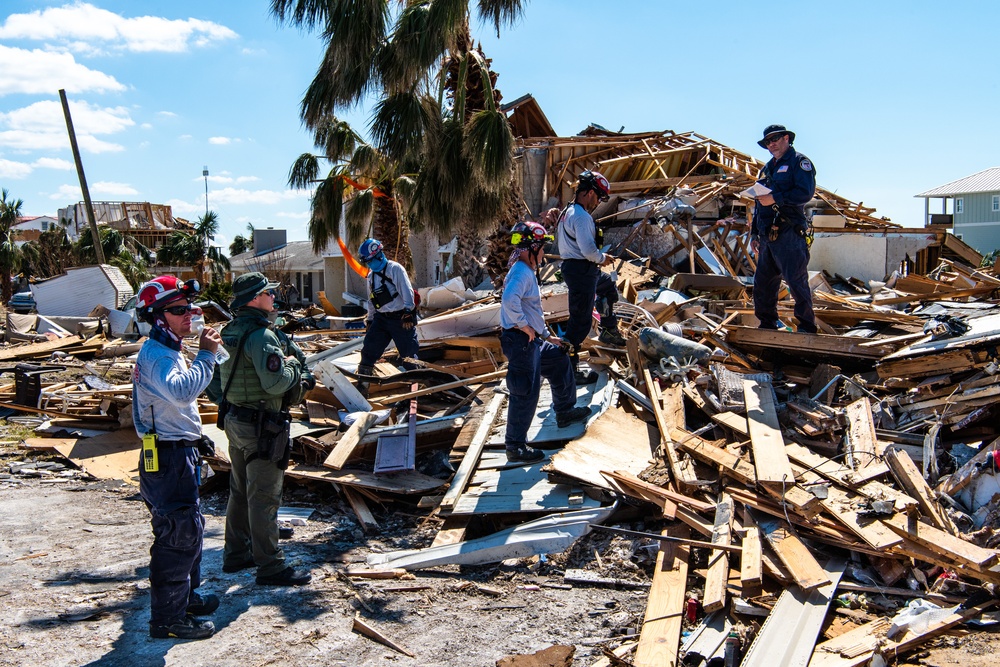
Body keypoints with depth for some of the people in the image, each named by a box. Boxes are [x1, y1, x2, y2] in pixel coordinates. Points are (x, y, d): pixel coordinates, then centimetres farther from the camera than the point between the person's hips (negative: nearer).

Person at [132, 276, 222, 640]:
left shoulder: (167, 350, 16)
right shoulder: (155, 354, -19)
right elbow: (182, 391, -38)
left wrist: (196, 438, 28)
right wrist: (206, 355, -30)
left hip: (179, 453, 11)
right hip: (168, 457, -11)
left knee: (190, 527, 20)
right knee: (178, 535, -6)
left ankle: (185, 596, 34)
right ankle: (167, 618, 3)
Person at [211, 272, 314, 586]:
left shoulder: (229, 332, 9)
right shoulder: (262, 335, -20)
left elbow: (213, 377, 16)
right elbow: (276, 383, -27)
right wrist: (293, 364, -11)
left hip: (234, 421, 10)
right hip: (261, 426, -10)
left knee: (240, 491, 19)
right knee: (264, 497, -3)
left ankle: (236, 554, 31)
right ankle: (270, 567, 5)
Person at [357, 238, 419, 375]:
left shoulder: (394, 269, -10)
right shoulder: (371, 275, 16)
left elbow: (406, 291, -19)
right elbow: (371, 300, 25)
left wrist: (408, 311, -26)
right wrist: (370, 320, 25)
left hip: (401, 319, -7)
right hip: (381, 319, 7)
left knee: (408, 353, -2)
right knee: (369, 349, -1)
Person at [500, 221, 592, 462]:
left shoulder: (527, 271, 17)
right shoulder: (521, 272, -17)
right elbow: (509, 300, -36)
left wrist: (548, 336, 26)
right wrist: (523, 325, -23)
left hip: (532, 340, 11)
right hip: (519, 340, -11)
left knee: (560, 362, 25)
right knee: (526, 393, -6)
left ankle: (564, 412, 41)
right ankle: (515, 446, 3)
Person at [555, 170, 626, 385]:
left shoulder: (569, 212, 12)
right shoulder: (582, 216, -20)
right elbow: (588, 250, -28)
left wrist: (598, 258, 13)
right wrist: (602, 258, -8)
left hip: (579, 269, 11)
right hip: (581, 272, -11)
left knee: (608, 287, 35)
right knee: (581, 321, -6)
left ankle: (609, 331, 44)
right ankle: (569, 369, -1)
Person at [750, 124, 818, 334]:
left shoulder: (799, 162, 0)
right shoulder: (767, 168, 23)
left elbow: (806, 192, -16)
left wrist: (775, 199, -19)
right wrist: (754, 234, 21)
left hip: (789, 234, -8)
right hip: (768, 236, 8)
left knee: (796, 281, -8)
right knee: (762, 283, 9)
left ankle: (807, 326, 0)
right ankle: (767, 325, 20)